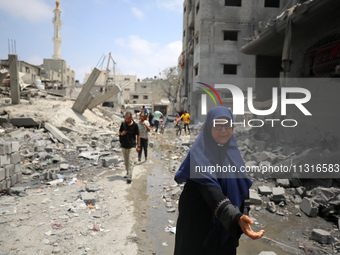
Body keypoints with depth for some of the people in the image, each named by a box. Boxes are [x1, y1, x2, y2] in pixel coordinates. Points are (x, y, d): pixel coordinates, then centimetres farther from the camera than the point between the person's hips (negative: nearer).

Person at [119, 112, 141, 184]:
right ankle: (127, 172, 33)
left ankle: (129, 177, -8)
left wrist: (139, 146, -4)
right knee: (125, 161, 15)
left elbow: (138, 136, -2)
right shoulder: (123, 123, 0)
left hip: (131, 146, -4)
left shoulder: (135, 125, -8)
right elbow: (119, 132, 14)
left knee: (130, 161, -8)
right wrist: (121, 133, -11)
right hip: (123, 145, 4)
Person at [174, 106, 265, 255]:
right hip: (199, 222, -6)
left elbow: (244, 186, 5)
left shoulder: (232, 152, 0)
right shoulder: (200, 154, -22)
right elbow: (210, 190, -35)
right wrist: (236, 217, -47)